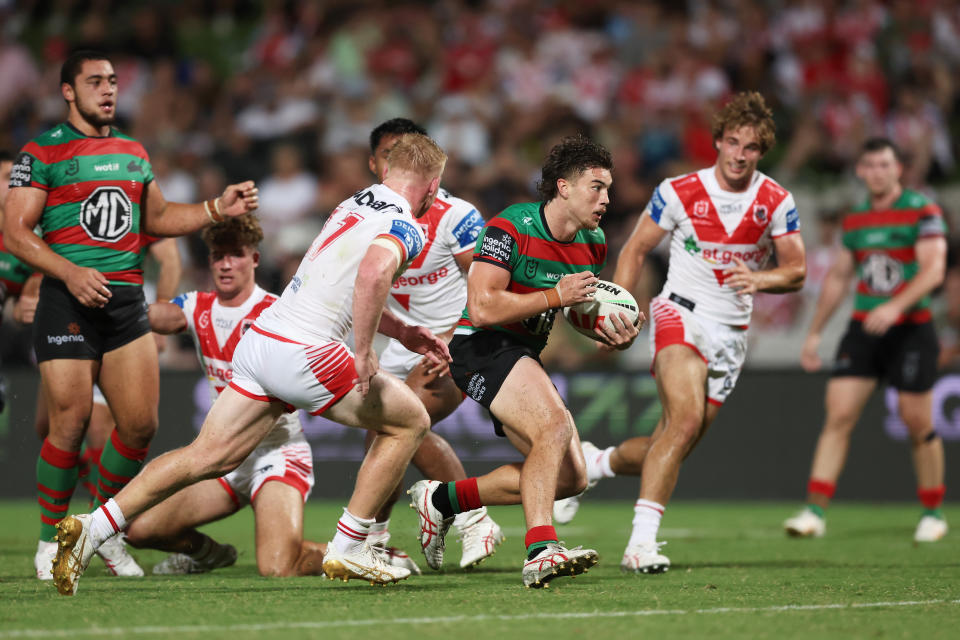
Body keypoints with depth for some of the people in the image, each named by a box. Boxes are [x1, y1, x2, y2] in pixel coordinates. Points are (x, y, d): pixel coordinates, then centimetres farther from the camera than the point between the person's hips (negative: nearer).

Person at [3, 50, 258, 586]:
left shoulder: (133, 152, 17)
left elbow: (156, 218, 26)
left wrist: (218, 209, 13)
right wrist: (71, 272, -18)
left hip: (127, 299, 5)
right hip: (70, 301, -5)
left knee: (141, 423, -2)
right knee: (71, 422, -10)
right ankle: (51, 539, 7)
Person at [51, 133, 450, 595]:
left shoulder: (353, 203, 21)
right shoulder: (406, 228, -6)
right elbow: (374, 271, -30)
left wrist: (402, 332, 36)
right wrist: (364, 352, -23)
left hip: (260, 337, 8)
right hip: (304, 353, -8)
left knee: (207, 457, 8)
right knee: (410, 420, 10)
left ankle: (92, 528, -2)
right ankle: (347, 549, 9)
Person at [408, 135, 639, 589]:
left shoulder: (593, 244, 5)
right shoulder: (510, 228, -19)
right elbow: (482, 308, -25)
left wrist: (616, 336, -4)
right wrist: (555, 296, -26)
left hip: (523, 355, 9)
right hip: (482, 347, -9)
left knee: (569, 477, 3)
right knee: (556, 427, -30)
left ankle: (444, 499, 15)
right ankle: (540, 551, -39)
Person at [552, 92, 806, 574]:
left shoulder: (776, 202, 0)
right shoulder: (680, 192, -6)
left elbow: (796, 271, 4)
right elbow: (636, 249, 4)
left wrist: (759, 280, -17)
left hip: (732, 332, 4)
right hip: (681, 313, -4)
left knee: (673, 446, 3)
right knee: (685, 420, -27)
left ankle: (596, 463, 33)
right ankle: (642, 541, -27)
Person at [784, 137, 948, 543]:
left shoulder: (922, 210, -4)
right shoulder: (855, 220, 12)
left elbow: (934, 269, -14)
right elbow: (838, 278, 21)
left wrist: (896, 306, -29)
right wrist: (814, 334, 20)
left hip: (910, 328, -4)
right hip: (863, 328, 4)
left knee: (918, 424, -1)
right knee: (838, 415, -8)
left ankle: (932, 514, 17)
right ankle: (815, 512, -10)